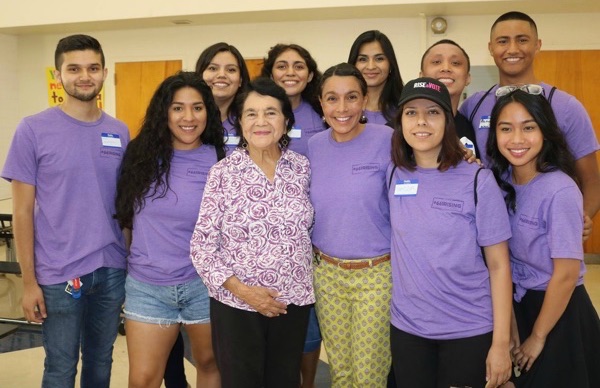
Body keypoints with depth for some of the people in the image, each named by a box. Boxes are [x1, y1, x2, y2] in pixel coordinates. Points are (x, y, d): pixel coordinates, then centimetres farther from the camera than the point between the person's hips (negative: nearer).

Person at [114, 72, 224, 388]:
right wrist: (145, 248, 9)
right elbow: (125, 214, 11)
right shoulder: (142, 153, -2)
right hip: (146, 286, 1)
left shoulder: (221, 161, -6)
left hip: (204, 284, -1)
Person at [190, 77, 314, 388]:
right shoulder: (223, 172, -8)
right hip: (236, 304, -2)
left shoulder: (302, 168, 0)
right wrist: (242, 290, -15)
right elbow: (201, 246, -9)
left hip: (294, 302, 3)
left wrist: (302, 283, 3)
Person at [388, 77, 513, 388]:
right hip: (406, 327, 3)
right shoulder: (393, 175, -1)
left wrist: (501, 342, -9)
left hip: (469, 331, -3)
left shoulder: (478, 181, -10)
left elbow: (498, 265, -8)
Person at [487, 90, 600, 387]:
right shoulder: (500, 181, -4)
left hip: (559, 313, -5)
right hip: (517, 305, 6)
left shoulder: (560, 190, -23)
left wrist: (538, 336, -11)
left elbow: (566, 275, -19)